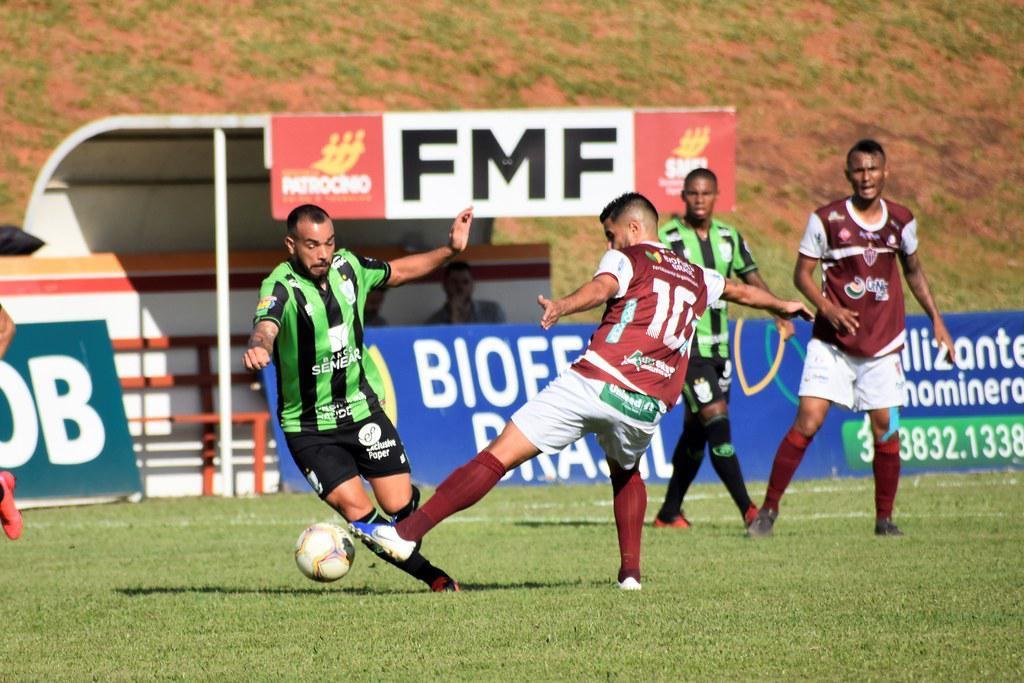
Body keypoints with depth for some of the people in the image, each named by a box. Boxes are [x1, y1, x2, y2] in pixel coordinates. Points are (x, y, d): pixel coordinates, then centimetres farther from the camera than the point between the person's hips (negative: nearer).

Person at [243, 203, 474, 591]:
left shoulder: (347, 267, -2)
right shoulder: (281, 287, -20)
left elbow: (397, 272, 18)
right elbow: (266, 327, -41)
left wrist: (449, 250, 8)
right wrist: (259, 348, -64)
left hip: (362, 409, 4)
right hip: (309, 428, -4)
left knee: (401, 505, -2)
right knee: (359, 514, -14)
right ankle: (431, 576, 2)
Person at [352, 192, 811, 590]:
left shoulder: (629, 257, 10)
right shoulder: (695, 277, 26)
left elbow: (602, 288, -15)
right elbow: (742, 291, 47)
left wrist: (562, 306, -34)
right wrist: (784, 306, 67)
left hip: (594, 383, -5)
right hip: (646, 406, 5)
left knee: (498, 456, -9)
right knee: (626, 471, 37)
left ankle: (408, 532, -18)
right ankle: (631, 569, 25)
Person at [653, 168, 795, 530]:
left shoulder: (729, 237, 9)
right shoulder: (667, 238, -9)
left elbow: (752, 278, 13)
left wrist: (781, 316, 0)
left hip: (718, 347, 7)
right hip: (685, 346, -7)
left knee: (696, 433, 11)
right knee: (717, 420, -16)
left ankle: (669, 512, 22)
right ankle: (748, 510, -19)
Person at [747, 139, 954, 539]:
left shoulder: (901, 221, 4)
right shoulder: (826, 219, -6)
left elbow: (913, 271, 20)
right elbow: (802, 273, -2)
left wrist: (936, 320, 16)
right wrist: (828, 308, -19)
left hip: (883, 346, 3)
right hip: (833, 343, -3)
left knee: (886, 428, -1)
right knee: (807, 421, -11)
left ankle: (884, 518, 14)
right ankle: (769, 509, -4)